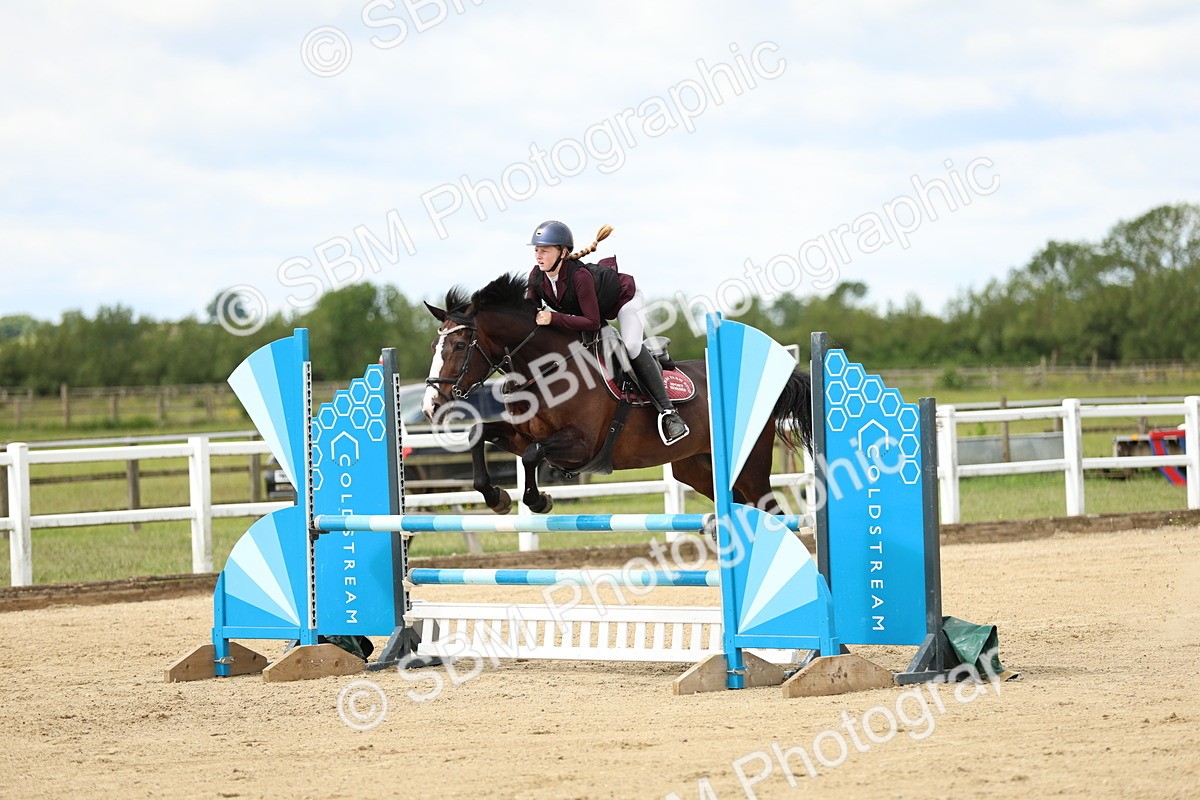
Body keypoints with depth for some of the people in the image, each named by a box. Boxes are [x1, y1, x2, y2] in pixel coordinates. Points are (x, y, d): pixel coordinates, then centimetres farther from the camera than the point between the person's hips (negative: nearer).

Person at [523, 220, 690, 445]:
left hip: (624, 297, -8)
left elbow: (592, 322, -42)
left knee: (632, 345, -28)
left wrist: (554, 318, -49)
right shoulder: (536, 276, -22)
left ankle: (667, 411, -23)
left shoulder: (579, 276, -42)